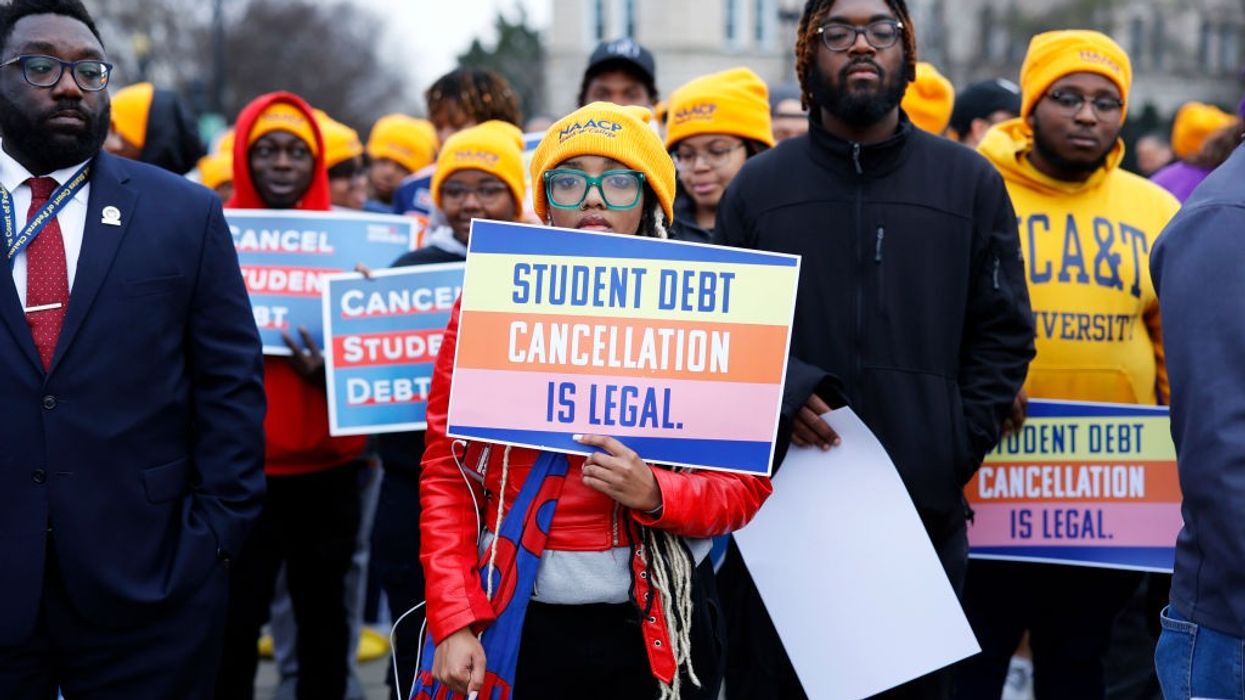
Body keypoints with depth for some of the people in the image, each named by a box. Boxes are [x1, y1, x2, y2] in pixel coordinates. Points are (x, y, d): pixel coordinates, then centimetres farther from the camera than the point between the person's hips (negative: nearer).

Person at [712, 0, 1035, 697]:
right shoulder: (758, 186, 7)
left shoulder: (973, 183, 7)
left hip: (926, 512, 1)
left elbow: (1003, 336, 6)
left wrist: (952, 455, -4)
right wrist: (780, 393, -12)